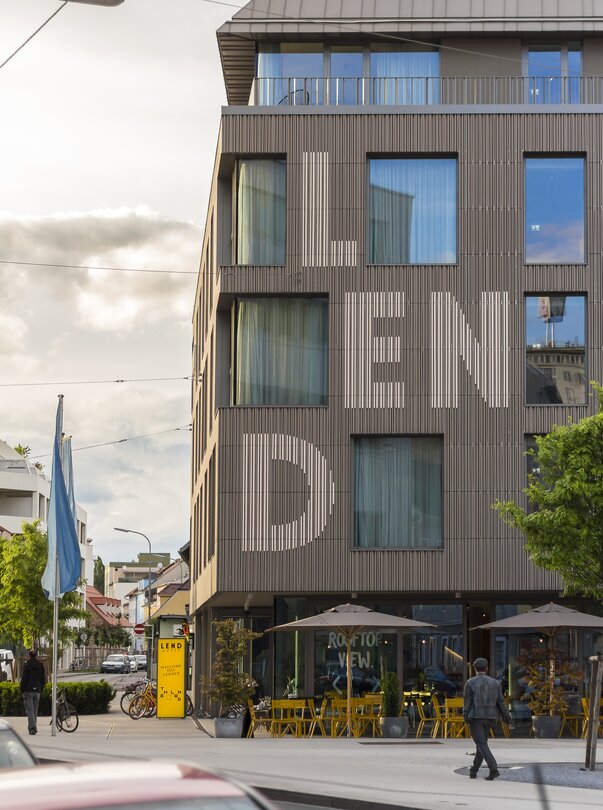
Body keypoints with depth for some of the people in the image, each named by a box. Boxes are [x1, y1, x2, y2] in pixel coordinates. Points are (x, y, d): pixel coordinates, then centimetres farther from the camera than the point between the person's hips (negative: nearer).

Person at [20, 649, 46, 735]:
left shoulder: (27, 665, -8)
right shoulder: (41, 665, 7)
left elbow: (24, 678, -10)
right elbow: (44, 679, 9)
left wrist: (22, 690, 0)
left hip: (28, 690, -5)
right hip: (37, 691, 5)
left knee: (29, 710, -7)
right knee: (35, 710, 13)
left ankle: (33, 727, -21)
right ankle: (32, 727, 17)